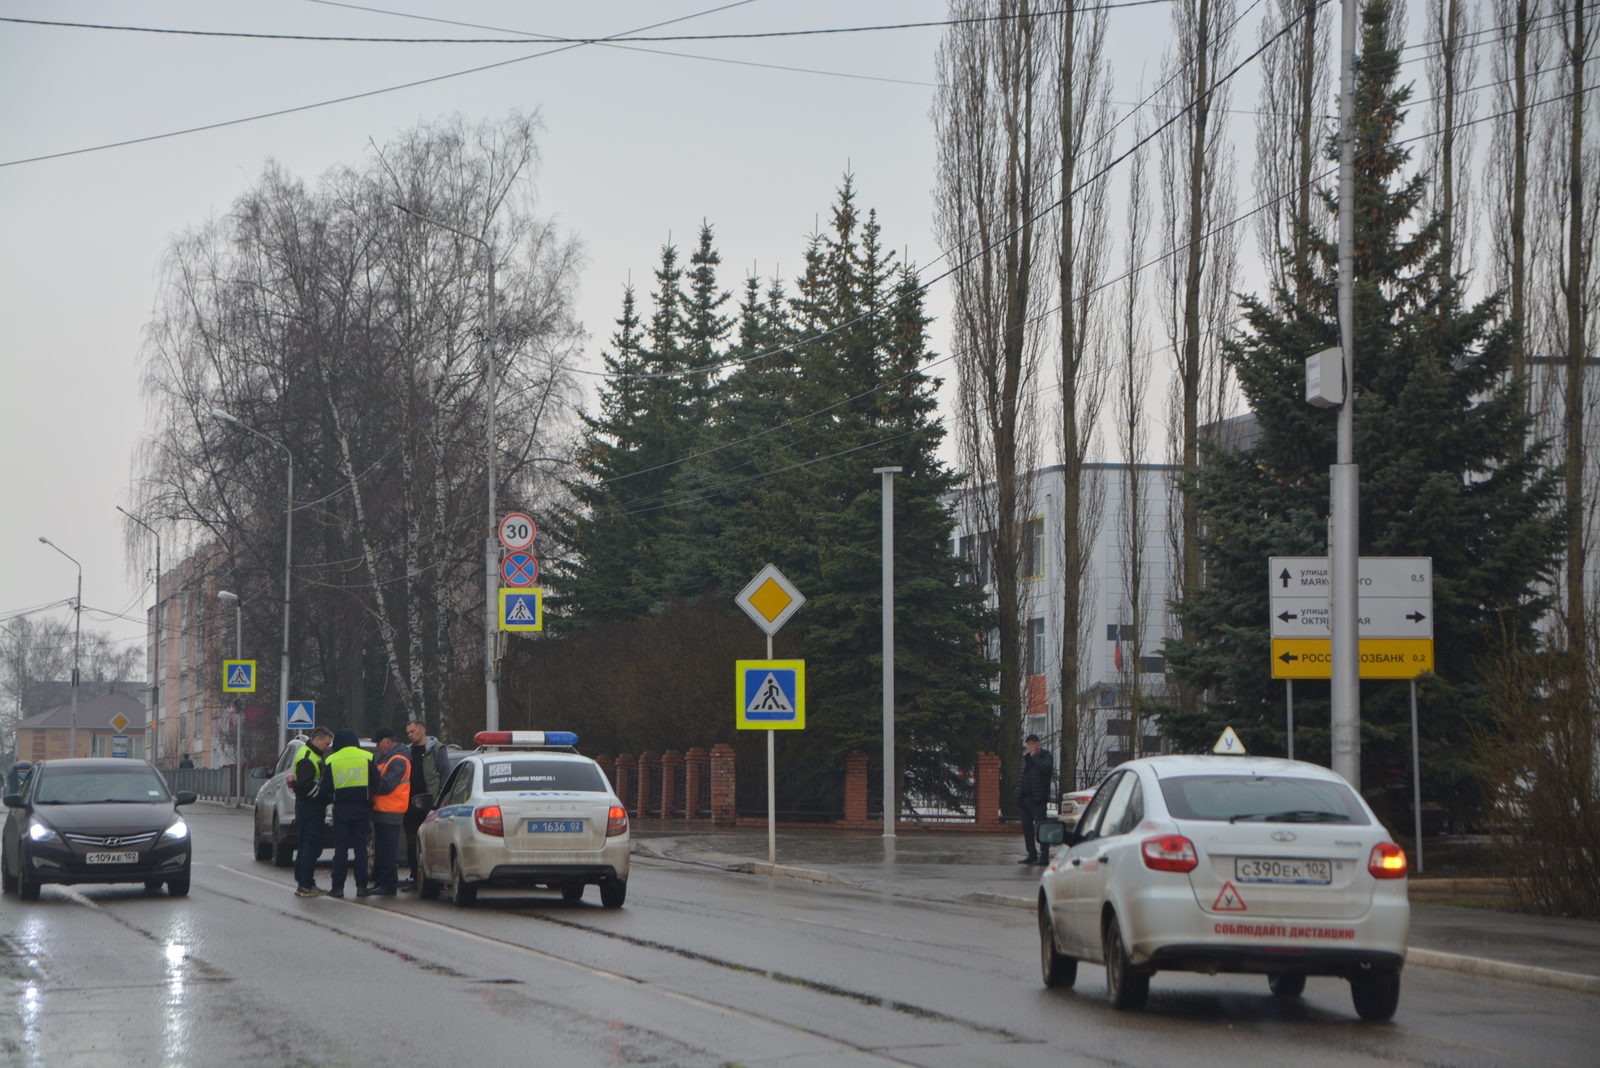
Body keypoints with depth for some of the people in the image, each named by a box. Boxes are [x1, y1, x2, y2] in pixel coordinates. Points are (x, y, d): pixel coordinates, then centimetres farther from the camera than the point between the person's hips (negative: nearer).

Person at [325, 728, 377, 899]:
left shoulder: (331, 760, -1)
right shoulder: (367, 757, -1)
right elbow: (376, 784, 2)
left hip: (341, 808, 0)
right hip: (362, 808, 0)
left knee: (340, 848, 3)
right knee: (361, 847, 5)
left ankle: (338, 886, -1)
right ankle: (361, 886, 3)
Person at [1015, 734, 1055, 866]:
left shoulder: (1046, 756, -2)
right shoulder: (1026, 757, 19)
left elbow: (1045, 768, -24)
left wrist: (1034, 756, -14)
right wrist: (1018, 793, 14)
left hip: (1037, 799, -7)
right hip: (1025, 798, 7)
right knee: (1026, 827, 9)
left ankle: (1044, 856, -9)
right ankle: (1032, 854, 17)